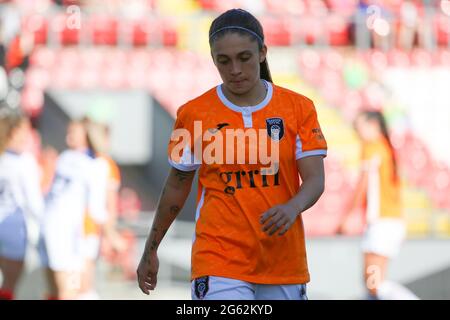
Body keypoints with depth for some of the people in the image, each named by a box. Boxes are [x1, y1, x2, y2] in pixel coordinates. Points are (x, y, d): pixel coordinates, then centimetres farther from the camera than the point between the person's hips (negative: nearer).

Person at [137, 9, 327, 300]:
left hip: (283, 262, 2)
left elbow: (315, 180, -3)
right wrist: (150, 251, 17)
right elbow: (177, 186, 12)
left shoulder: (298, 108, 2)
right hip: (219, 262, -2)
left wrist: (293, 208, -26)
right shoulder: (194, 114, 0)